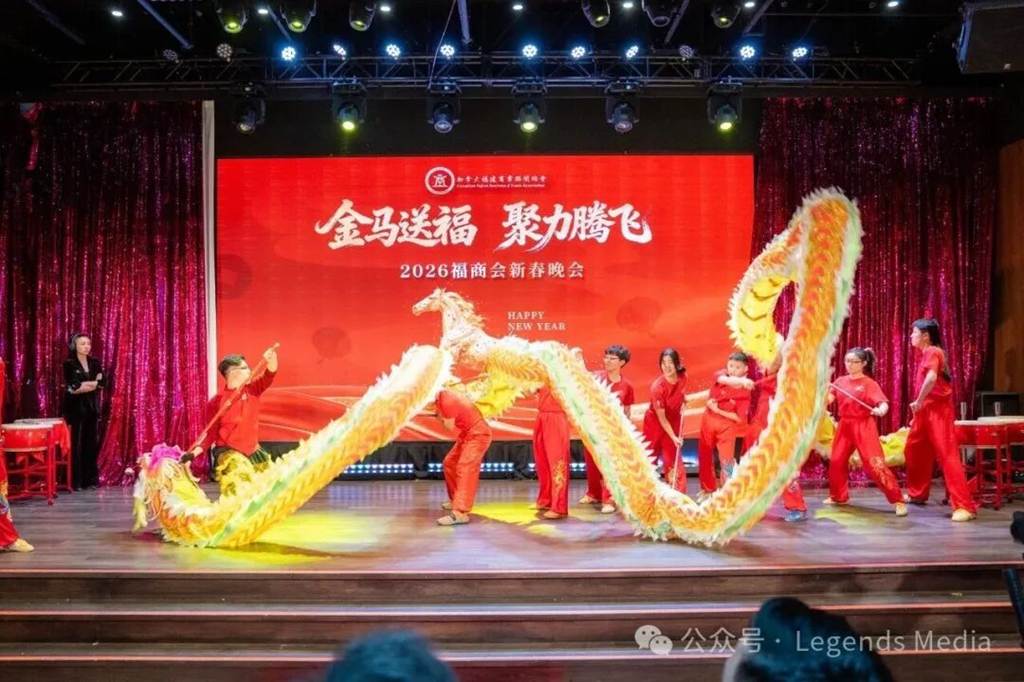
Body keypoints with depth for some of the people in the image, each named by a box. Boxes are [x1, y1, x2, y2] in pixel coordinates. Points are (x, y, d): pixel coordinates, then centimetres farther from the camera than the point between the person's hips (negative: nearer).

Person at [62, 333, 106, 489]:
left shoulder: (95, 363, 11)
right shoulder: (69, 364, -4)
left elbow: (103, 382, 1)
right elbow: (72, 388, -13)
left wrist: (84, 385, -10)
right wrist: (94, 383, -10)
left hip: (93, 408, 5)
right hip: (76, 408, -5)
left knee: (92, 443, 6)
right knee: (76, 444, -4)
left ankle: (91, 479, 13)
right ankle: (75, 481, 0)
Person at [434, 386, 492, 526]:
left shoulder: (447, 401, -23)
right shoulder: (442, 396, 5)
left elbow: (450, 426, -17)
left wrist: (439, 415, -6)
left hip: (478, 435, -11)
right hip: (468, 434, 11)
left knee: (464, 469, -20)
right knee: (450, 463, 18)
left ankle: (459, 513, -29)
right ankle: (455, 500, 30)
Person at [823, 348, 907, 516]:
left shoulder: (870, 383, -7)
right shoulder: (840, 381, 7)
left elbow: (884, 403, -18)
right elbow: (827, 399, 1)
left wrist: (881, 410, -40)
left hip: (863, 426, -5)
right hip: (844, 426, 5)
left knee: (874, 464, -12)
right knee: (836, 461, 10)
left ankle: (898, 501, -4)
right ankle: (838, 496, 30)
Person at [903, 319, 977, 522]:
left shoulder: (932, 352, -13)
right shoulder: (926, 354, 17)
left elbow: (932, 378, -31)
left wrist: (918, 402, -21)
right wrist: (919, 406, 21)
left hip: (938, 409, -10)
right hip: (926, 409, 10)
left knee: (947, 455, -14)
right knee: (914, 450, 18)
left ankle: (965, 506, -15)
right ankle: (917, 494, 34)